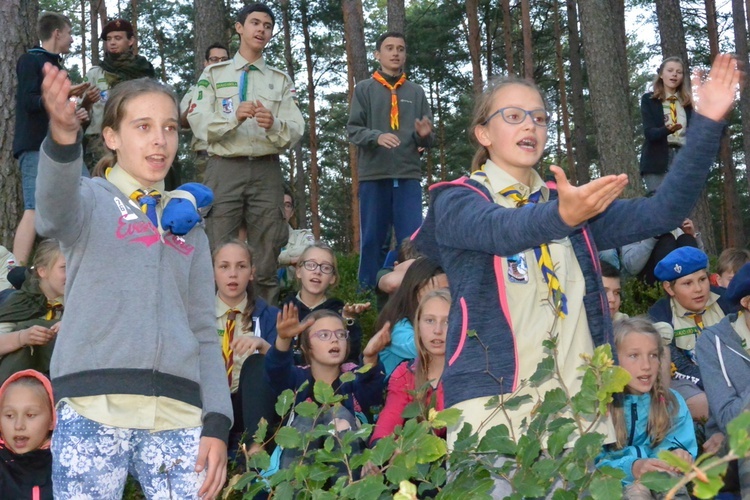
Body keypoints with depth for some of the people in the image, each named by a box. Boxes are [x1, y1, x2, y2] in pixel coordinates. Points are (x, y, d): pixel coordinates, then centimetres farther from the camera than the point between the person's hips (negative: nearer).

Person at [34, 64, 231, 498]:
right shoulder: (92, 199, 7)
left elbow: (204, 332, 16)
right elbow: (54, 214, -19)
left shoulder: (187, 223, 19)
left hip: (178, 414, 4)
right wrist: (63, 137, -39)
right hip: (94, 408, -3)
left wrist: (216, 421, 4)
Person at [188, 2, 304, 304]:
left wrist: (273, 124, -15)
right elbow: (198, 123, 0)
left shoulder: (280, 80, 17)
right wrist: (233, 117, -16)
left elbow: (296, 132, 6)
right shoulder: (214, 74, 13)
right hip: (225, 169, -1)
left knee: (265, 260, 2)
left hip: (267, 170, 2)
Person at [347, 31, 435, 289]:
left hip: (409, 175, 1)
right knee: (373, 239, 3)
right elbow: (353, 130, 0)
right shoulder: (364, 89, 9)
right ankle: (369, 292, 10)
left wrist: (425, 135, -12)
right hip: (373, 174, -1)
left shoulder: (416, 92, 14)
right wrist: (377, 136, -19)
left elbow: (427, 138, 12)